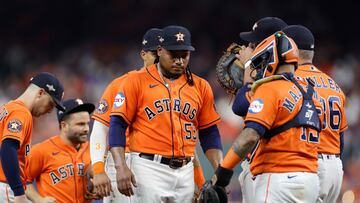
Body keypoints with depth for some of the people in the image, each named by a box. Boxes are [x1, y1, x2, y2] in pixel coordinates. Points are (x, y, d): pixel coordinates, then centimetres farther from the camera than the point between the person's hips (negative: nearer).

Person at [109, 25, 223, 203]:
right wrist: (121, 167, -13)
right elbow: (118, 124, -2)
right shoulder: (137, 81, 1)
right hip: (149, 168, -4)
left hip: (185, 171, 4)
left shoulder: (200, 87, 13)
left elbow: (209, 133, 17)